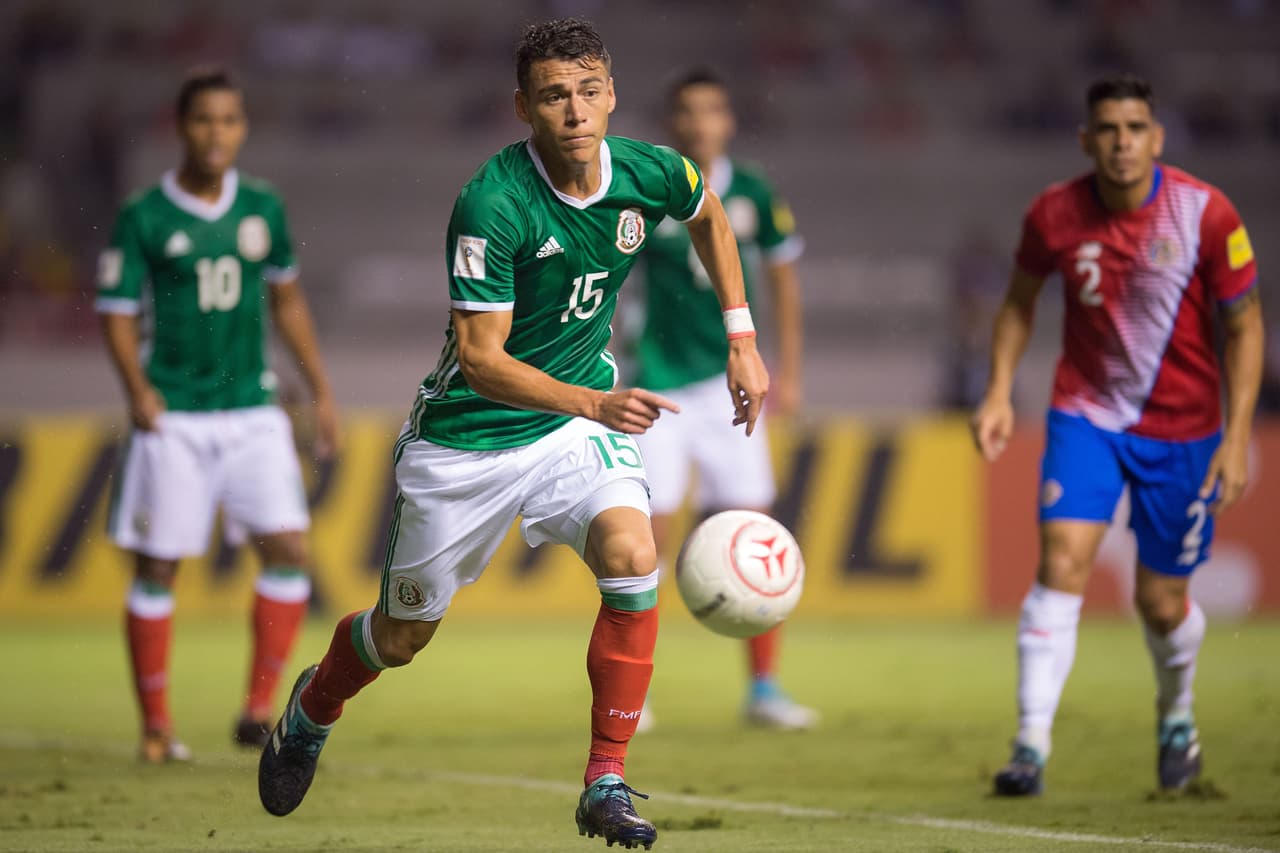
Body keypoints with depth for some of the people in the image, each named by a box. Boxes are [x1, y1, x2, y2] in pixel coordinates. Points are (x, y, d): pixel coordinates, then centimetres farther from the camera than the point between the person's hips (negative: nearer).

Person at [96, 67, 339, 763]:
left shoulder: (263, 210, 7)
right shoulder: (144, 218, -5)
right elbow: (117, 313, -4)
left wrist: (320, 389, 17)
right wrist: (138, 387, -20)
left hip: (251, 412, 3)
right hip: (172, 419, -3)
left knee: (289, 549, -10)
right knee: (157, 569, 0)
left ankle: (258, 708, -1)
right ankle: (155, 726, 11)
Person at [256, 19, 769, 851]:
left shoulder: (650, 173, -12)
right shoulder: (492, 204, -28)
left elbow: (710, 216, 14)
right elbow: (480, 358, -27)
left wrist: (742, 337, 9)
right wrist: (593, 402, -39)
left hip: (582, 404, 3)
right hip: (466, 432, -3)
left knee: (631, 554, -26)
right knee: (405, 634, 11)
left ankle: (607, 783, -15)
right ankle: (309, 714, 46)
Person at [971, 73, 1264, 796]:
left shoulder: (1206, 214, -16)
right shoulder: (1055, 215, -10)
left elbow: (1245, 325, -7)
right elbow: (1020, 301, 9)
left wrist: (1237, 436, -12)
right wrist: (1000, 392, -2)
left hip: (1182, 426, -1)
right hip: (1086, 412, 1)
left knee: (1162, 603, 6)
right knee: (1061, 566, -17)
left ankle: (1177, 719, 37)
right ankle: (1032, 748, -15)